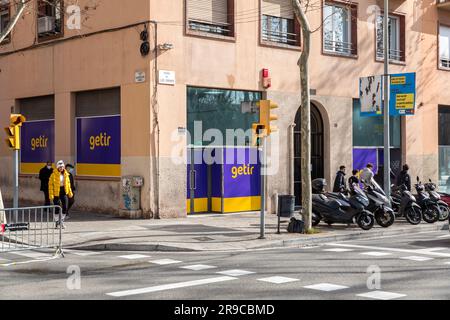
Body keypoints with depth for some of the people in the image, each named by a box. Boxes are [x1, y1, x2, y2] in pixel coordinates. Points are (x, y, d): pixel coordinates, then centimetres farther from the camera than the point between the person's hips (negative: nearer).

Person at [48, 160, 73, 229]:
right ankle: (57, 222, 17)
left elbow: (68, 183, 17)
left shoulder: (66, 174, 7)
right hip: (56, 193, -4)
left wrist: (70, 192, 16)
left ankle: (62, 222, 19)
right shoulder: (54, 174, -8)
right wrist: (51, 194, -14)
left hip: (64, 192, 4)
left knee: (65, 207, 0)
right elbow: (50, 184, -8)